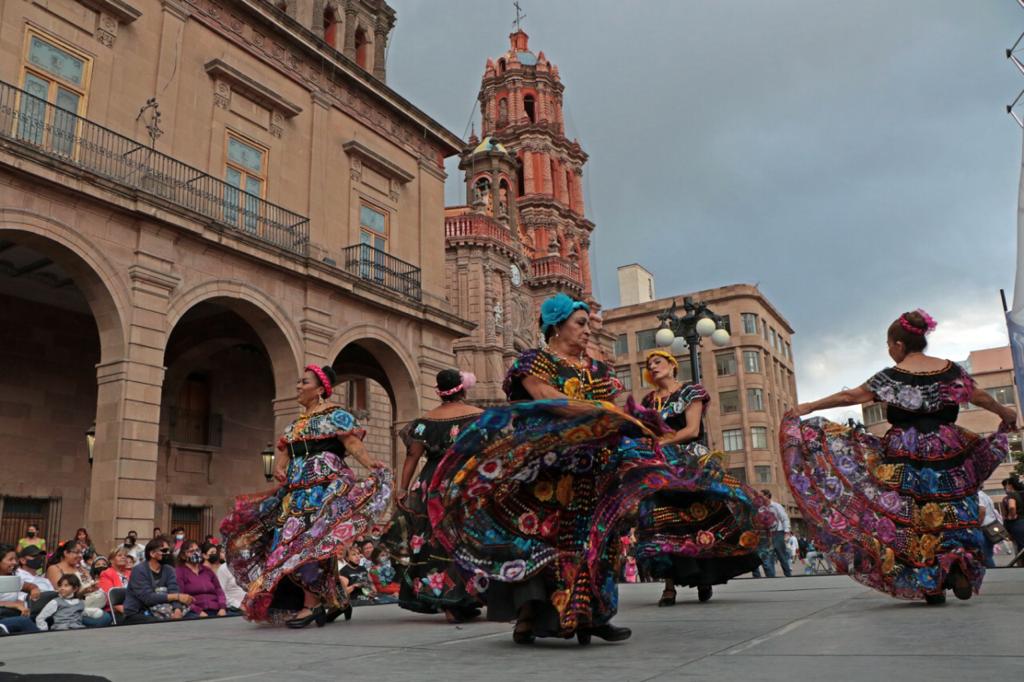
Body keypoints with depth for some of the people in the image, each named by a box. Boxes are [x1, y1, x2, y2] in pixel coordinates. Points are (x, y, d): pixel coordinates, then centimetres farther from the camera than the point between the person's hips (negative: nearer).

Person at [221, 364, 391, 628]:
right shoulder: (295, 424, 23)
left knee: (307, 540, -17)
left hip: (323, 487, -8)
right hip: (296, 492, 8)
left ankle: (312, 603, -12)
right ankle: (335, 601, 14)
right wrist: (278, 469, -5)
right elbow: (282, 453, 17)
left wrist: (371, 464, -29)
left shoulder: (334, 414, 0)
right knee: (294, 541, 5)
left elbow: (352, 442, -13)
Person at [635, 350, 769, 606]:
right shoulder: (649, 400, 19)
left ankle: (705, 577, 2)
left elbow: (692, 429, -6)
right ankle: (669, 584, -6)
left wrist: (662, 441, -13)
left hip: (691, 462, -3)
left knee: (700, 519, -9)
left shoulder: (690, 391, 6)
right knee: (662, 525, -7)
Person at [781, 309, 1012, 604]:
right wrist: (1005, 413, 37)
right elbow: (981, 397, 16)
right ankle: (960, 565, -9)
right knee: (953, 513, 12)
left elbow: (850, 396, -5)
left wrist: (808, 407, 2)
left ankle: (931, 585, 5)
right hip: (950, 454, 3)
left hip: (906, 456, -3)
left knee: (909, 517, 5)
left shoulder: (893, 376, -5)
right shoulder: (951, 370, 5)